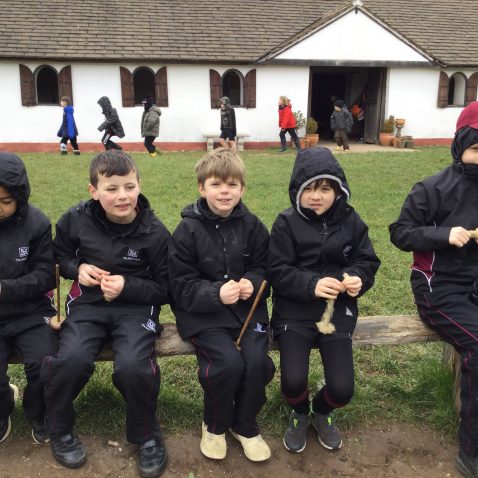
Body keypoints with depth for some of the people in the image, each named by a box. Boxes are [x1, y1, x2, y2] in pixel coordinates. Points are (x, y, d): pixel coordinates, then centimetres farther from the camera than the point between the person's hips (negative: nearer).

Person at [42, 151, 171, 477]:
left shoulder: (154, 232, -8)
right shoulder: (76, 220, -3)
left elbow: (166, 289, -2)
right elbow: (59, 254, 17)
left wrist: (128, 286, -17)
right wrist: (76, 269, -4)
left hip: (136, 306, -2)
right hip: (88, 304, 2)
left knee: (133, 366, -29)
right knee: (71, 359, -27)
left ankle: (147, 435, 2)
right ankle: (60, 430, 5)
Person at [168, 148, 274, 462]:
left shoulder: (252, 226, 1)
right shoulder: (188, 230, -7)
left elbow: (263, 267, 9)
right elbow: (182, 286, -7)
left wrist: (252, 283, -14)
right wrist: (216, 293, -24)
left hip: (247, 307, 3)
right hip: (203, 311, -3)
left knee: (257, 360, -20)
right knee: (229, 362, -24)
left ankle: (245, 425, 11)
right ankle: (215, 425, 8)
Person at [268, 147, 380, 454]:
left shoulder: (350, 221, 1)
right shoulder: (287, 223, -5)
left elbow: (368, 261, 6)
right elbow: (278, 271, -9)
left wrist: (358, 279, -17)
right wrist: (312, 284, -25)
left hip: (338, 310, 2)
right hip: (295, 311, -2)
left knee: (342, 389, -10)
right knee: (293, 380, -19)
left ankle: (322, 412, 30)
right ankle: (300, 414, 21)